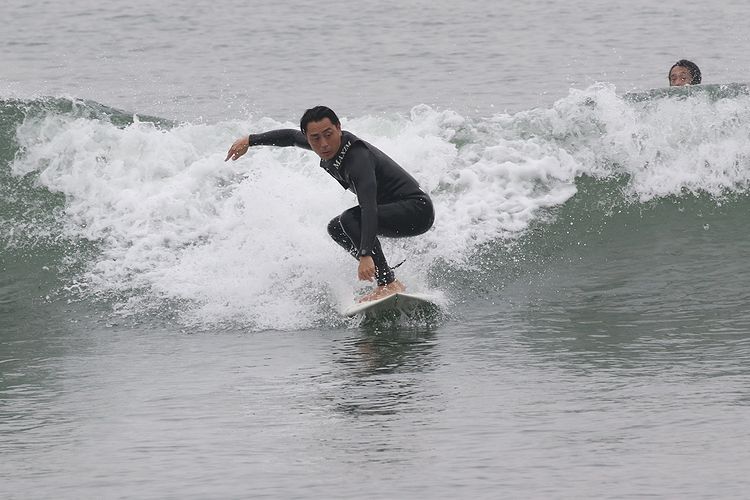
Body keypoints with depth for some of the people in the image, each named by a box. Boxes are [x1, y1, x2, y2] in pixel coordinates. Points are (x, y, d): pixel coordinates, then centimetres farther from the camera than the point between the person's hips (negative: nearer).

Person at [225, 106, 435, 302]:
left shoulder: (358, 158, -29)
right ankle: (383, 278, 8)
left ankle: (390, 284, -28)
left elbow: (369, 208, -41)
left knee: (350, 219, -27)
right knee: (336, 229, 17)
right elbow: (291, 136, 19)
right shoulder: (331, 146, -2)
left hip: (417, 210, -10)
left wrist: (366, 255, -50)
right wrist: (250, 140, 24)